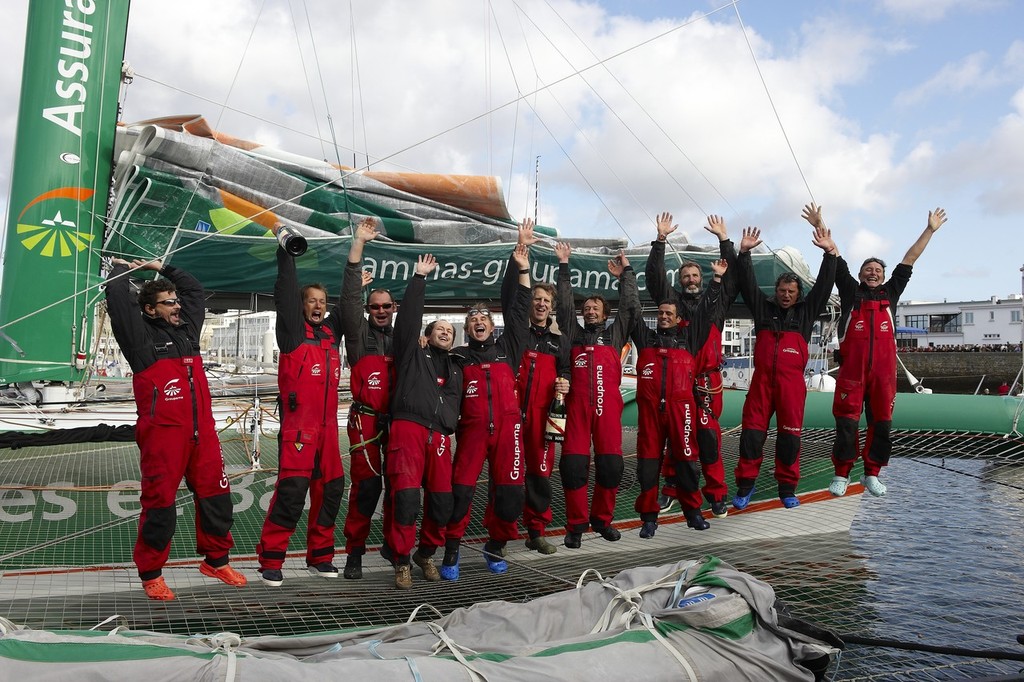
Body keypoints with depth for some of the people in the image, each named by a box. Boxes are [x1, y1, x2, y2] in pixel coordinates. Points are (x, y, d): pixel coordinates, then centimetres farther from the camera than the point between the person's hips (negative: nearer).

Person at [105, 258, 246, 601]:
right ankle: (151, 573, 17)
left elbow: (195, 290, 28)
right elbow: (117, 296, -11)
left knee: (216, 495, 11)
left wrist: (161, 267, 29)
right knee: (160, 503, 1)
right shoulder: (141, 336, -3)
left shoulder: (188, 328, 15)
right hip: (162, 434, -6)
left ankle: (216, 560, 28)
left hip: (202, 433, 6)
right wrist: (122, 267, 7)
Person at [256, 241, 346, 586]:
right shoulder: (292, 331, 1)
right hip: (297, 425, -6)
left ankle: (320, 556, 21)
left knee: (330, 490, 9)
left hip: (327, 426, 6)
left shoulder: (332, 332, 16)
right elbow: (285, 295, -8)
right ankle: (270, 560, 1)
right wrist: (287, 253, -10)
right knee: (291, 490, -10)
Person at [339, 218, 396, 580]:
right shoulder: (359, 333, 3)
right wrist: (358, 244, -13)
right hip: (366, 419, -4)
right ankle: (354, 551, 3)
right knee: (366, 483, -8)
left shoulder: (400, 337, 15)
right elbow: (350, 296, -7)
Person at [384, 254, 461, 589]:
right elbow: (409, 317, 5)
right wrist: (419, 278, 5)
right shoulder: (413, 353, 15)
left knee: (442, 502, -1)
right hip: (408, 429, -4)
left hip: (439, 437, 4)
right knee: (405, 496, -15)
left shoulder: (455, 369, 28)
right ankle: (402, 562, 0)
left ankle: (426, 554, 24)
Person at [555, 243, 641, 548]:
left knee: (610, 465, 0)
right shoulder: (574, 333, 19)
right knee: (573, 465, -5)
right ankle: (576, 525, 6)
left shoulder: (615, 334, 19)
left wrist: (626, 273, 15)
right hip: (577, 407, 0)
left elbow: (631, 307, 13)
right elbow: (564, 305, 15)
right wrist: (563, 266, 14)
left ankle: (602, 519, 18)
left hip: (608, 407, 1)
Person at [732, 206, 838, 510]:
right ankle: (745, 484, 7)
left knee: (790, 434, 3)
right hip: (761, 381, 0)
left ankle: (787, 487, 14)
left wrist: (829, 252, -9)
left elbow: (824, 285, 2)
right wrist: (744, 253, -8)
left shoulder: (806, 311, 12)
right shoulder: (763, 307, 12)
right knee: (752, 433, -2)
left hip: (792, 383, 0)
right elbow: (747, 283, 4)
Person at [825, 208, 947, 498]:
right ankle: (841, 474, 6)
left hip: (884, 368, 3)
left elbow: (909, 259, 20)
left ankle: (872, 474, 15)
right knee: (846, 421, -4)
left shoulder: (890, 293, 20)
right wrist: (820, 227, 7)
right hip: (852, 367, -3)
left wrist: (930, 231, 20)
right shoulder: (850, 291, 14)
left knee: (881, 422, 4)